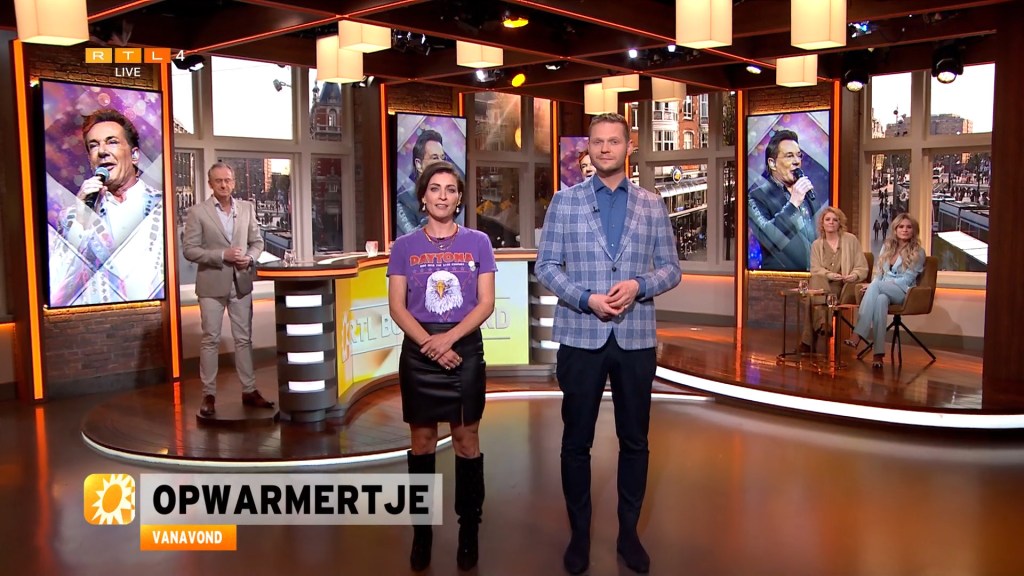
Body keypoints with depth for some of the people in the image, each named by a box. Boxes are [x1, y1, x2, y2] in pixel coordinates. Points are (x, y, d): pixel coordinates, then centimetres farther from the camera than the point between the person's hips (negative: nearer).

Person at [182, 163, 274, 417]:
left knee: (244, 338, 9)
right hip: (212, 284, -3)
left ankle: (249, 391, 17)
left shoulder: (247, 208, 7)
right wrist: (222, 255, -18)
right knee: (210, 340, 2)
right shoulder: (197, 212, -4)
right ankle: (209, 395, 10)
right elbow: (189, 249, -8)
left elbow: (257, 241, 11)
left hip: (241, 282, 3)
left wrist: (250, 257, -10)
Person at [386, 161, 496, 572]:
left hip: (466, 350, 0)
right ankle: (422, 530, 19)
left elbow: (486, 303, -3)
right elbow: (397, 307, -1)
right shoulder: (405, 246, 3)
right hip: (418, 353, 1)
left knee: (467, 440, 4)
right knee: (422, 442, 8)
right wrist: (429, 343, -15)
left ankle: (469, 529, 16)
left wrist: (449, 338, -16)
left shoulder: (477, 242, 2)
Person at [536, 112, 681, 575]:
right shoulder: (565, 200, 3)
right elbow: (546, 266, -1)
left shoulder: (653, 205, 7)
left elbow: (671, 268, 6)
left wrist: (639, 285, -15)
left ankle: (629, 533, 26)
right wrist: (585, 299, -15)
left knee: (634, 440, 10)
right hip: (580, 336, -1)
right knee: (576, 441, 7)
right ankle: (579, 534, 23)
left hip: (636, 338, 1)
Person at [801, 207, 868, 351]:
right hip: (825, 285, 0)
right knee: (816, 282, -34)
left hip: (846, 286, 0)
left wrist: (854, 276, -21)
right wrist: (830, 275, -22)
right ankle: (821, 324, -43)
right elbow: (815, 269, 1)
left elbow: (862, 268, 4)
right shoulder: (817, 244, 13)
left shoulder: (851, 240, 7)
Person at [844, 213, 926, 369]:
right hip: (883, 291, 3)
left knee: (876, 286, -36)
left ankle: (858, 334, -45)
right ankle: (878, 353, -47)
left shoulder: (918, 252, 1)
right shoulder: (886, 247, 16)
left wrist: (872, 285, -16)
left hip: (903, 293, -3)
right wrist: (873, 286, -12)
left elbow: (906, 280, -7)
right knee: (881, 299, -38)